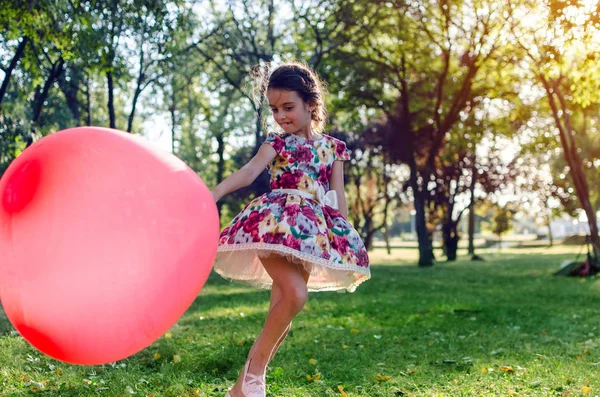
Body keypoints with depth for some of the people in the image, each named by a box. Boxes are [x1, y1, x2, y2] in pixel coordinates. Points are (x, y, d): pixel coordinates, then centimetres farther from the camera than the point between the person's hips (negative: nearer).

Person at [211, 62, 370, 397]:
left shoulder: (333, 147, 13)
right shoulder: (277, 143, 5)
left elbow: (338, 196, 13)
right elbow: (249, 172, -12)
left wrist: (346, 237, 8)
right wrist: (214, 193, -29)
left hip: (313, 230, 3)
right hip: (275, 224, -3)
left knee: (283, 306, 2)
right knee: (295, 295, -22)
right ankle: (254, 367, -4)